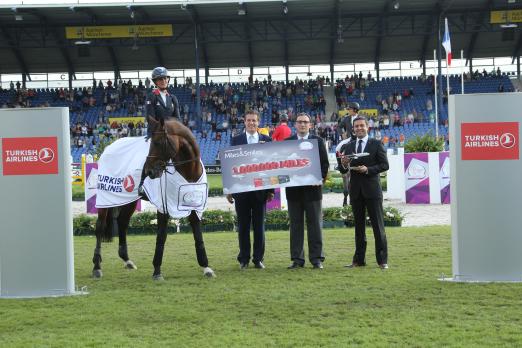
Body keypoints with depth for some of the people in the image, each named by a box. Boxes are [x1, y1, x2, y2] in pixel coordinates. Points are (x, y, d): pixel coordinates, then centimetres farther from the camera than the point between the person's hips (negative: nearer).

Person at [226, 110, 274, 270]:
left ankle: (258, 259, 12)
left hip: (260, 189, 0)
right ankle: (244, 259, 12)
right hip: (241, 189, 0)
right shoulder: (236, 140, 6)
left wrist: (271, 189, -1)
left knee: (259, 225, 5)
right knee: (243, 226, 5)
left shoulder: (267, 140, 6)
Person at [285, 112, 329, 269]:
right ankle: (297, 259, 9)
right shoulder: (287, 142, 8)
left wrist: (320, 178, -9)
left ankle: (316, 258, 6)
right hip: (293, 189, 1)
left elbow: (325, 163, 3)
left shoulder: (318, 141, 6)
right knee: (295, 224, 4)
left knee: (315, 224, 1)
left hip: (313, 188, -1)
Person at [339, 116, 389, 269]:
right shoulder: (347, 147, 11)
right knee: (359, 225, 8)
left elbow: (384, 165, -3)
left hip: (372, 189, -4)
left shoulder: (376, 144, 2)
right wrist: (344, 165, -12)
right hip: (356, 190, 4)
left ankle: (382, 260, 1)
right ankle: (359, 259, 13)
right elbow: (342, 170, 11)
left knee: (378, 225, -2)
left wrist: (368, 169, -16)